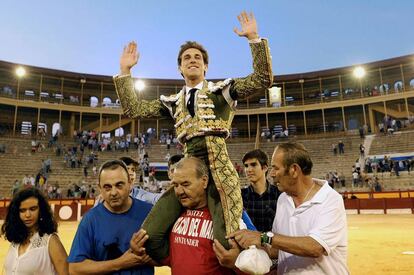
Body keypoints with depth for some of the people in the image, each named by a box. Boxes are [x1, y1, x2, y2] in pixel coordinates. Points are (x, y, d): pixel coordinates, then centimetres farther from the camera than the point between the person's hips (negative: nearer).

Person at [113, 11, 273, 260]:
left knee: (226, 242, -19)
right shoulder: (173, 101, 20)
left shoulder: (222, 90, 10)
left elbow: (263, 80, -1)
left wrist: (254, 38, -7)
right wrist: (125, 71, 15)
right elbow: (133, 109, 17)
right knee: (149, 235, -8)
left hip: (218, 168, -3)